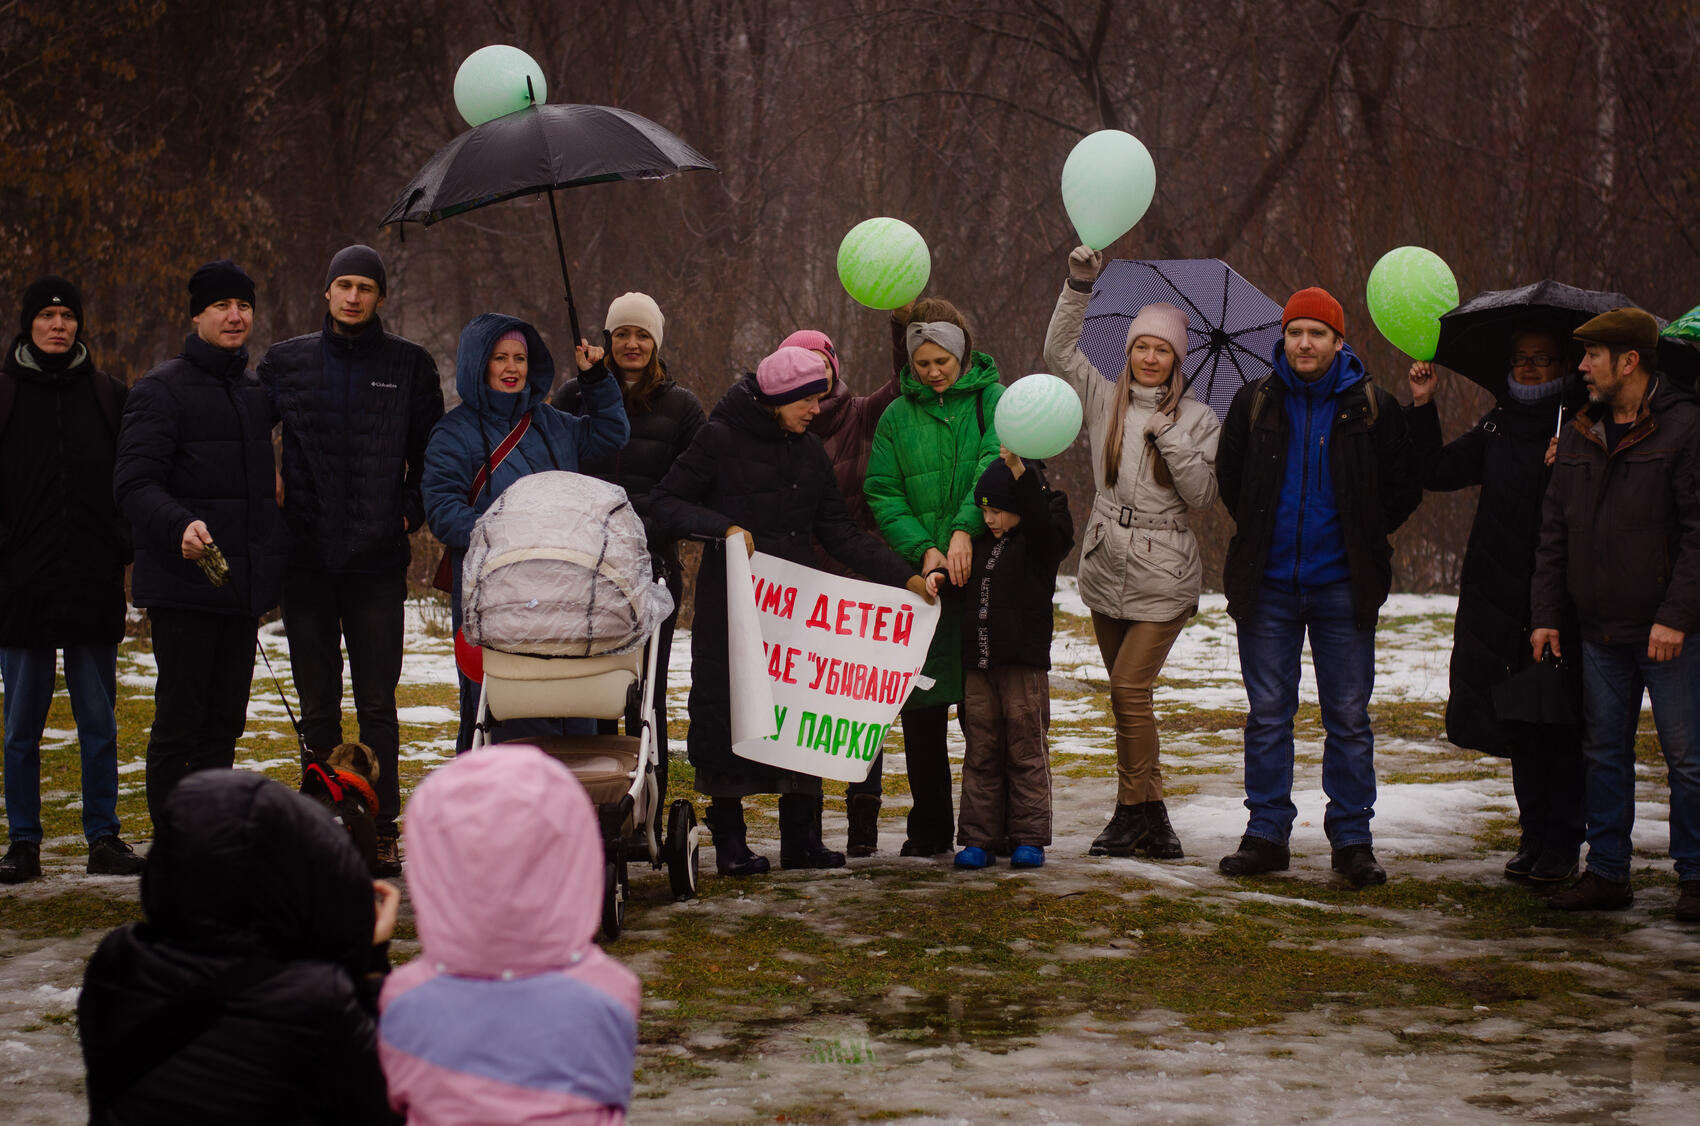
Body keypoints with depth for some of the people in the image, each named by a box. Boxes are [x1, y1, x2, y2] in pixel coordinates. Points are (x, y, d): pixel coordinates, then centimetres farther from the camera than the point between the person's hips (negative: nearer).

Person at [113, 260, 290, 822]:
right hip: (183, 584, -7)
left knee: (225, 723, 10)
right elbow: (134, 482, -16)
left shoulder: (257, 391, 16)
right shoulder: (162, 389, -6)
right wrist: (180, 526, -34)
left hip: (243, 585, 7)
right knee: (179, 723, -5)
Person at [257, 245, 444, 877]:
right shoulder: (285, 363, 7)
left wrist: (409, 513, -2)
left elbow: (430, 453, 10)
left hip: (379, 562, -2)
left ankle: (382, 830, 3)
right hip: (307, 558, 2)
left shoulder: (410, 366, 4)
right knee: (318, 704, 7)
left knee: (377, 703, -1)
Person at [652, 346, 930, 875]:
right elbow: (666, 504, -5)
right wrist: (723, 527, -21)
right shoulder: (720, 440, -5)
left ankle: (801, 839, 9)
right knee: (728, 713, -2)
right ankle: (729, 841, 7)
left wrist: (903, 576, 5)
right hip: (730, 599, -5)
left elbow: (838, 532, 13)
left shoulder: (809, 451, 12)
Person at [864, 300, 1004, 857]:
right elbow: (883, 494, 5)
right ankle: (929, 826, 13)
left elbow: (996, 466, -11)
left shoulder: (992, 401, 4)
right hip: (922, 578, 2)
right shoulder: (897, 417, 11)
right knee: (922, 706, 2)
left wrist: (965, 529, -24)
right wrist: (923, 548, -11)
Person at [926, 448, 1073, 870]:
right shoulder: (982, 542, 14)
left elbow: (1038, 516, -26)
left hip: (1024, 662, -6)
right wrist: (939, 575, 5)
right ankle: (979, 839, 10)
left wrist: (1018, 470, -39)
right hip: (978, 663, 6)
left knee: (1026, 750, 0)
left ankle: (1029, 838, 6)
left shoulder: (1041, 539, -5)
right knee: (981, 752, 7)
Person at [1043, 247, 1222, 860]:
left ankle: (1136, 814, -5)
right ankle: (1147, 819, 13)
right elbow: (1059, 349, 3)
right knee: (1125, 691, 7)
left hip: (1162, 576, -4)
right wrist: (1079, 287, -7)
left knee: (1130, 685, -12)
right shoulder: (1106, 400, 7)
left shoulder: (1198, 420, 0)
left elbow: (1202, 495, -6)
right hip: (1106, 568, 4)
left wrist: (1170, 437, -16)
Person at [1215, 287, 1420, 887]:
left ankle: (1353, 838, 8)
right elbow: (1229, 476, 18)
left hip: (1342, 586, -2)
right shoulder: (1255, 403, 5)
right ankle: (1266, 833, 13)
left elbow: (1404, 488, 7)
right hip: (1269, 583, 2)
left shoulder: (1371, 408, 0)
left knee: (1349, 718, 2)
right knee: (1267, 716, 5)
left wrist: (1361, 539, 7)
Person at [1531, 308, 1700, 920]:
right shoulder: (1579, 435, 12)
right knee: (1603, 754, 9)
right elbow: (1555, 530, 15)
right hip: (1600, 630, 6)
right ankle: (1607, 872, 17)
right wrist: (1545, 612, 8)